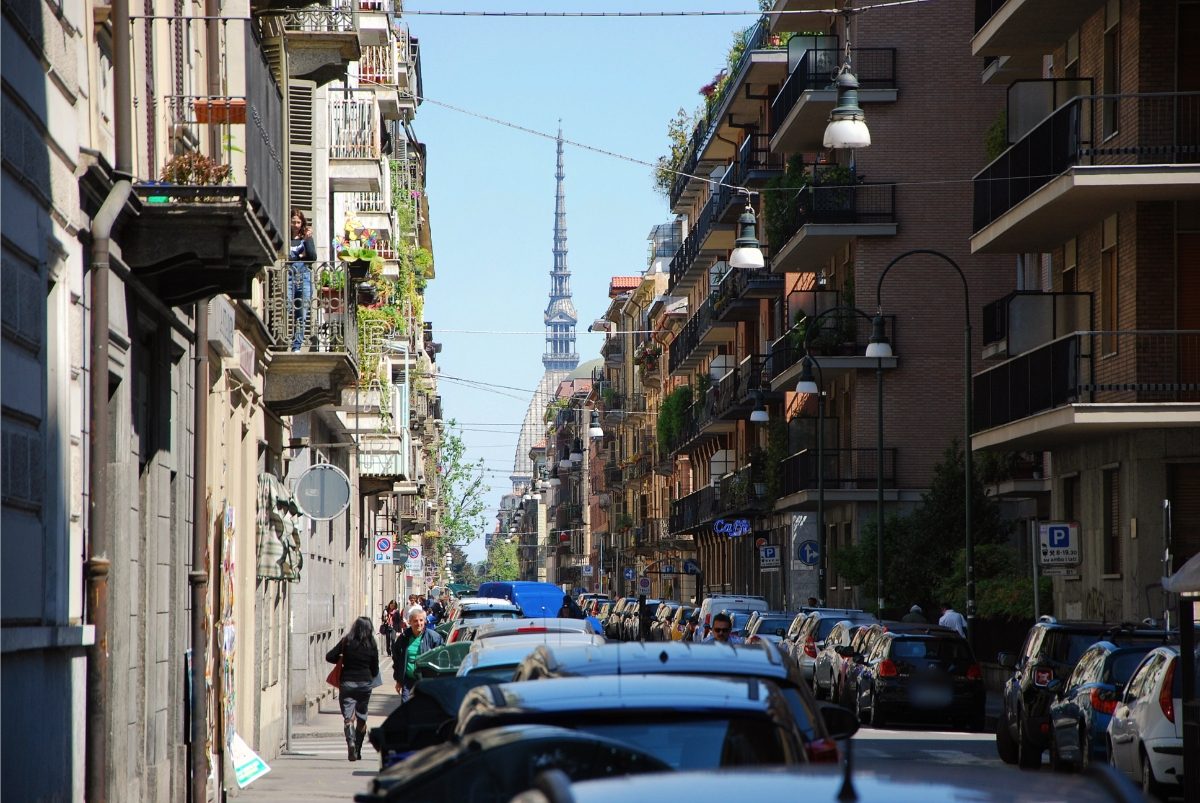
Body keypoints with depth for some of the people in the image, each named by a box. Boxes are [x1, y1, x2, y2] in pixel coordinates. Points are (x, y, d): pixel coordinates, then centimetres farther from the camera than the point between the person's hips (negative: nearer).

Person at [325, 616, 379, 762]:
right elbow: (375, 670, 5)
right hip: (365, 683, 2)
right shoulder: (371, 646, -1)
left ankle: (351, 743, -28)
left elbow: (329, 656, -4)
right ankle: (357, 750, 19)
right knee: (361, 717, 14)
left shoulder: (346, 641, -5)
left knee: (348, 717, -4)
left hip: (347, 683, -2)